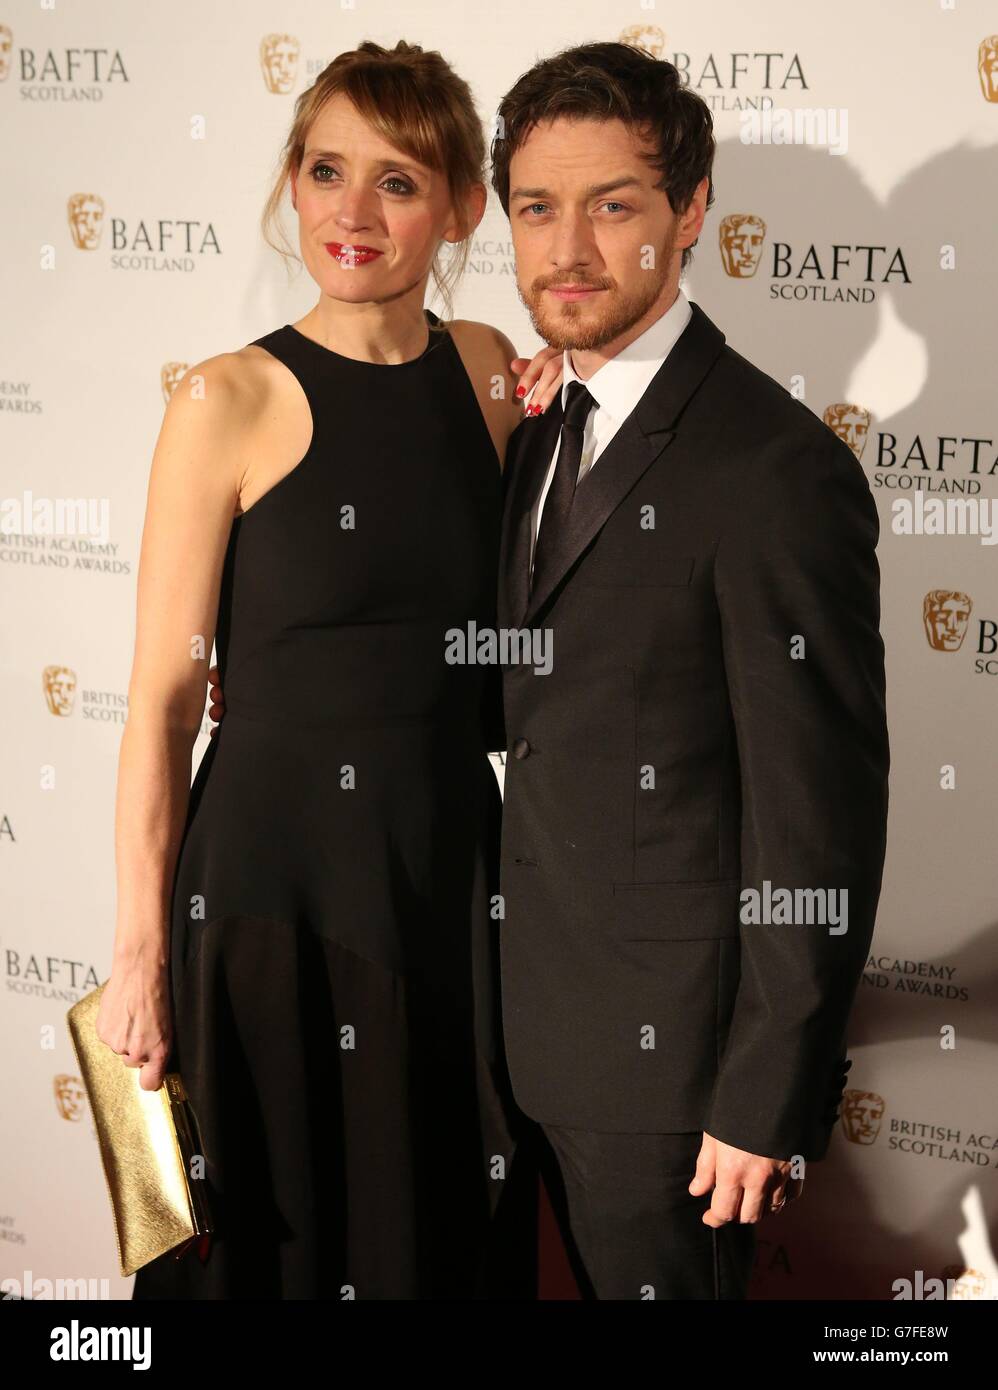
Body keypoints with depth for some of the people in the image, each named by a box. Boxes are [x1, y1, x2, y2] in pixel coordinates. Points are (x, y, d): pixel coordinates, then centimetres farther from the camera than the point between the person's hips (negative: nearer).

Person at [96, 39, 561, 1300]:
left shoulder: (490, 372, 3)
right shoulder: (231, 401, -10)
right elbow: (161, 699, -9)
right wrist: (140, 957, -9)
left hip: (451, 873, 4)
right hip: (271, 875, -4)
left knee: (441, 1231, 17)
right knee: (265, 1233, 11)